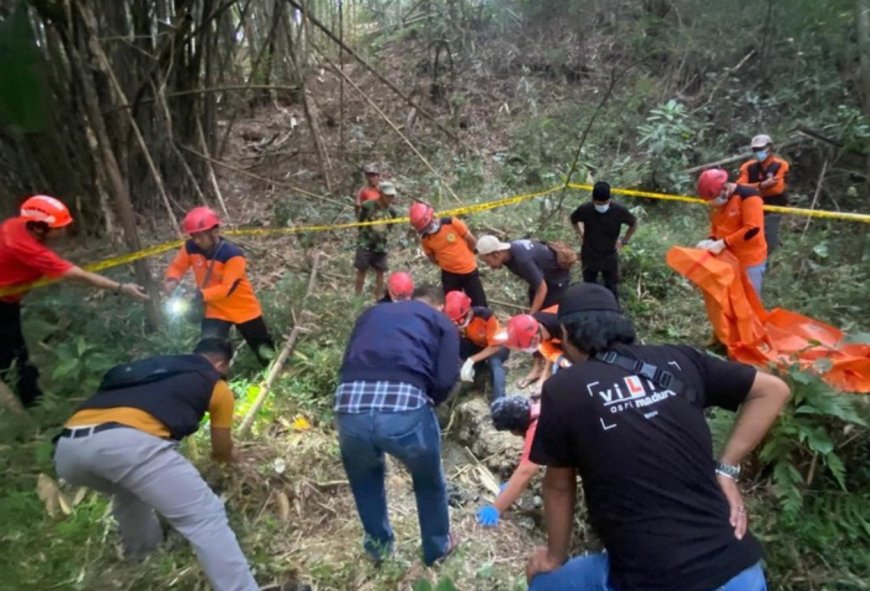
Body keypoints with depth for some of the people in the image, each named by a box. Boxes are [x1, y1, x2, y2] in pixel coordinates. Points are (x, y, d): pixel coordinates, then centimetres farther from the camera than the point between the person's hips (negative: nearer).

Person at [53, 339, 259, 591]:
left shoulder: (151, 365, 36)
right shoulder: (216, 385, 21)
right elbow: (223, 453, 32)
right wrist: (224, 453, 56)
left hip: (68, 447, 7)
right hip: (128, 442, -7)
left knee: (129, 486, 38)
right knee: (207, 520, 2)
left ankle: (140, 549, 54)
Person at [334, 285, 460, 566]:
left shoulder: (372, 313, 30)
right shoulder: (442, 322, 20)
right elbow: (445, 381, 7)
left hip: (349, 405, 3)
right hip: (405, 406, -3)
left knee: (363, 477, 36)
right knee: (429, 481, 29)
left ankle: (378, 543, 52)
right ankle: (437, 547, 50)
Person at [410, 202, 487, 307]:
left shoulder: (452, 223, -19)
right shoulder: (425, 239, -10)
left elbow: (472, 242, -5)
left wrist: (464, 258, 9)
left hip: (469, 271, -2)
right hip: (449, 275, 2)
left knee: (479, 305, 6)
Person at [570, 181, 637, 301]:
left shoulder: (619, 210, -23)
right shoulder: (584, 209, -23)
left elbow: (634, 223, -2)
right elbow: (573, 220, 2)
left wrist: (624, 241, 0)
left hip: (610, 256, 0)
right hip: (589, 256, 0)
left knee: (612, 289, 13)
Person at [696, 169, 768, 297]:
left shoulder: (748, 195, -16)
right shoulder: (720, 201, 7)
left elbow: (752, 229, -23)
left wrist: (723, 243, -25)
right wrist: (711, 240, -4)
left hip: (750, 261, -7)